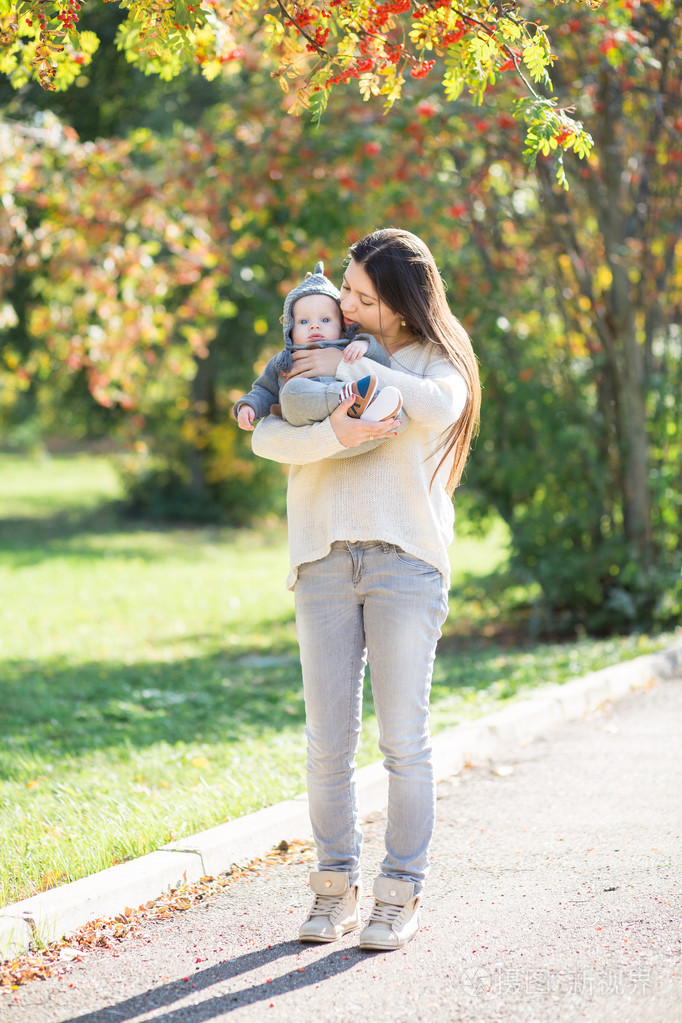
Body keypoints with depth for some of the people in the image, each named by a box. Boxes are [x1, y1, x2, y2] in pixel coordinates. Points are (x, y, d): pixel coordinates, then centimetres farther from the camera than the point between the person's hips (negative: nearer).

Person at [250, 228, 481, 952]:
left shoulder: (435, 357, 7)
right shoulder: (313, 360, 16)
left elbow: (440, 406, -18)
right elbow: (264, 437, 1)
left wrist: (348, 369, -11)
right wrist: (332, 436, -17)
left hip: (405, 559, -2)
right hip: (323, 562, 3)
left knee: (403, 740, -3)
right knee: (328, 742, 1)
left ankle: (400, 896, 7)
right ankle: (335, 890, 14)